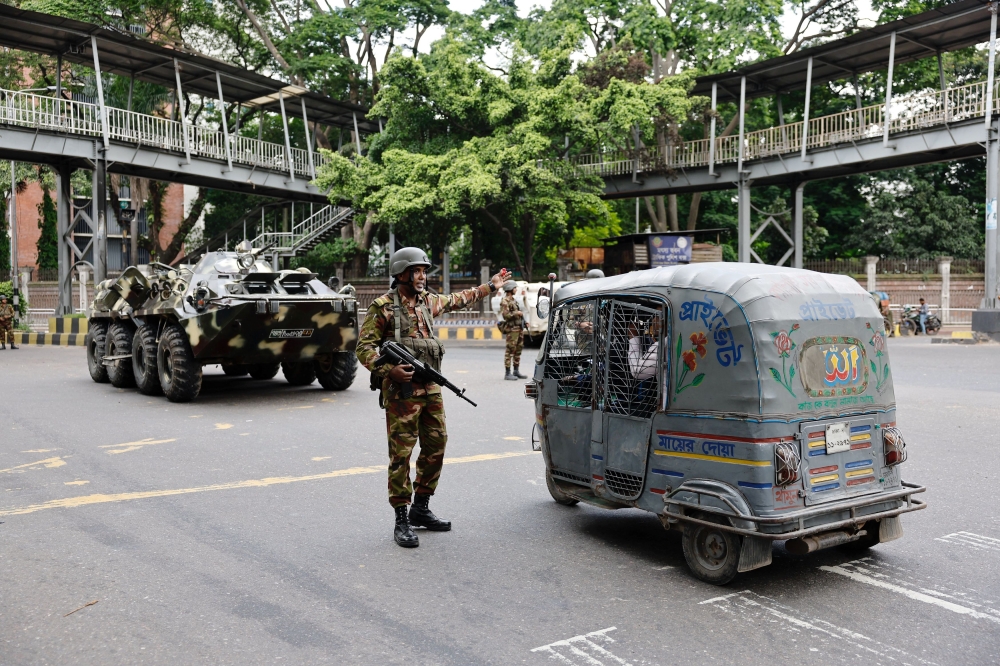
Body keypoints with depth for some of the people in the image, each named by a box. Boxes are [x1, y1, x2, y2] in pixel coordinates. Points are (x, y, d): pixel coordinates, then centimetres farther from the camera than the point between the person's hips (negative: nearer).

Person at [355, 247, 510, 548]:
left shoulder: (427, 300, 13)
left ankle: (421, 509, 25)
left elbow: (456, 300, 31)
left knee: (436, 447, 11)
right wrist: (388, 370, -23)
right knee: (401, 453, -4)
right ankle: (402, 521, 3)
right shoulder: (383, 307, -7)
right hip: (401, 391, -7)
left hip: (431, 389, 7)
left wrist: (490, 287, 37)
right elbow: (364, 347, -9)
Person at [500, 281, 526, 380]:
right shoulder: (505, 301, -11)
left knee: (518, 350, 12)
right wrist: (516, 313, -14)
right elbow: (505, 315, -21)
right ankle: (507, 373, -6)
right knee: (510, 350, -8)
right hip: (512, 329, -9)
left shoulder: (514, 300, 19)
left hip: (519, 328, 9)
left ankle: (516, 371, 20)